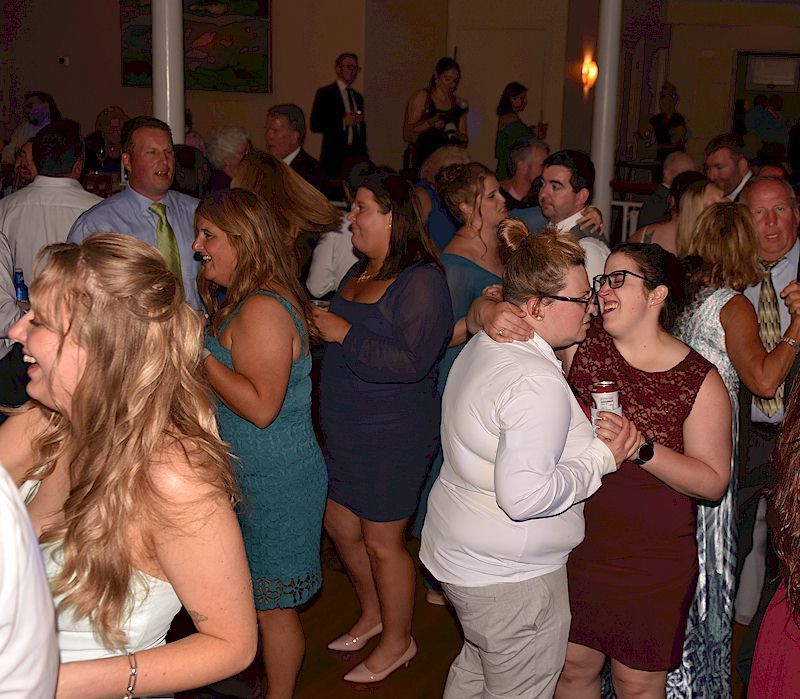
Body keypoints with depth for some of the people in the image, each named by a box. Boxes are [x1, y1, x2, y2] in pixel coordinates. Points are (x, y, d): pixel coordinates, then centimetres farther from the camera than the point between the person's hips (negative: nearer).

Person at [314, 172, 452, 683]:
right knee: (340, 525, 19)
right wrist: (322, 326, 6)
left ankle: (398, 641, 28)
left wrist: (344, 334, -24)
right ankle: (373, 614, 44)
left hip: (394, 434, -9)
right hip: (346, 430, 9)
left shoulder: (422, 280, -19)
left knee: (381, 541, 5)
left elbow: (411, 361, -29)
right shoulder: (360, 272, 8)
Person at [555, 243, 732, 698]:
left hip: (651, 565, -2)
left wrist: (642, 449, -27)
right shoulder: (585, 343, -6)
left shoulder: (699, 381, -12)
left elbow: (713, 481, -13)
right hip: (576, 547, 3)